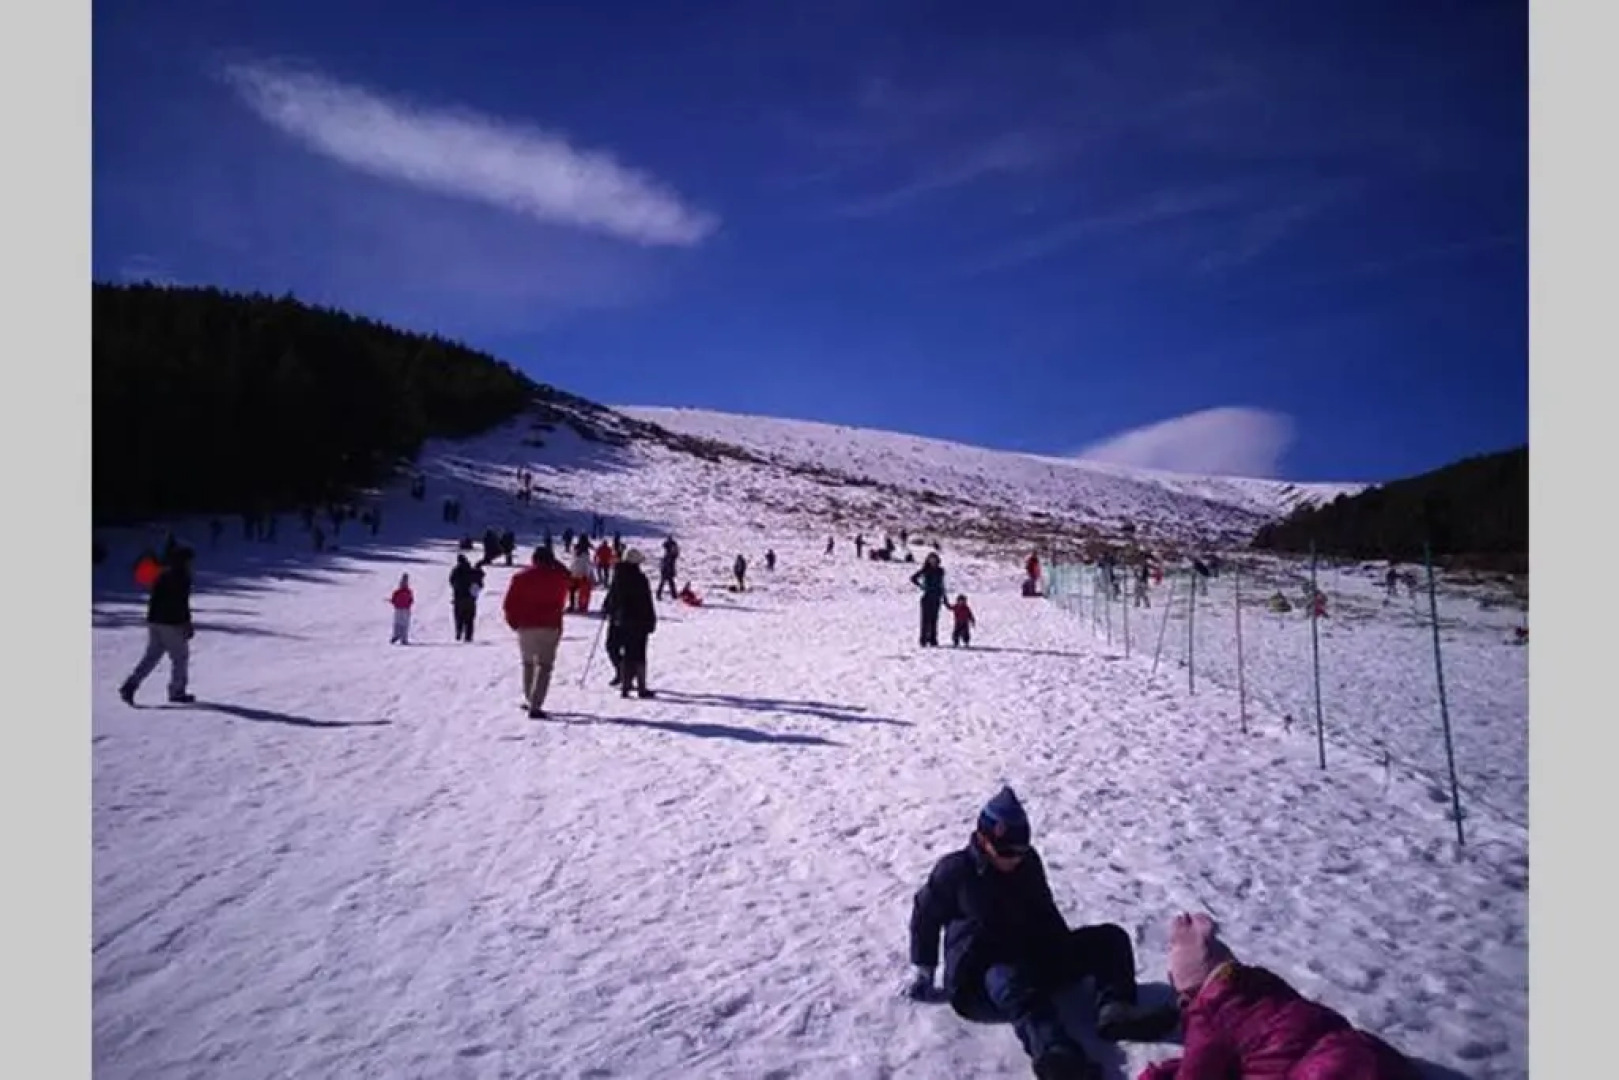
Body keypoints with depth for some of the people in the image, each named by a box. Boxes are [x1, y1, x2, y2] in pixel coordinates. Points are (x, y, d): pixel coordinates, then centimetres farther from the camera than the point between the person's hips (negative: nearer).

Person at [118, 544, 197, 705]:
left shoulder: (162, 574, 13)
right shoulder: (181, 577, -13)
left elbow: (153, 599, 20)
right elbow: (182, 603, -18)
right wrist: (187, 624, -14)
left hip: (154, 621, 8)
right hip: (171, 623, -8)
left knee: (151, 656, 14)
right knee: (180, 656, 4)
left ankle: (130, 685, 1)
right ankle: (177, 692, 9)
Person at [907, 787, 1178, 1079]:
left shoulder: (1029, 862, 7)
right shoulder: (954, 871, -9)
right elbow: (925, 915, 2)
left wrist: (1068, 951, 14)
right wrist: (923, 969, 2)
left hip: (1035, 957, 7)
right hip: (981, 972, -7)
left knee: (1110, 938, -7)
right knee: (1014, 986, -43)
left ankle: (1115, 1009, -31)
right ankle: (1056, 1054, -69)